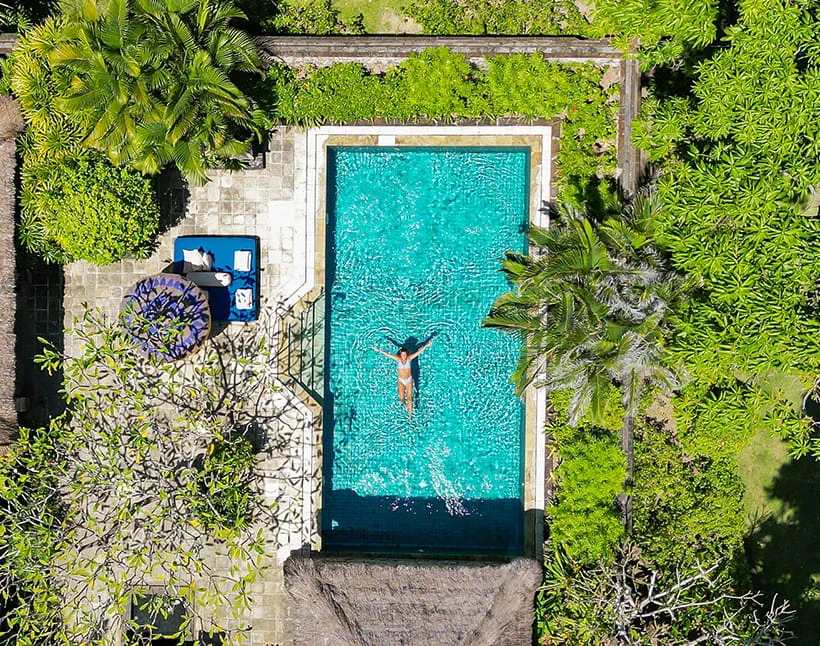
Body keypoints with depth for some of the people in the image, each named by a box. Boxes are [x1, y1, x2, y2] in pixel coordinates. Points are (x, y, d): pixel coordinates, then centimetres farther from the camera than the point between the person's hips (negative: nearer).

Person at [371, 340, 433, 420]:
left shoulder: (409, 358, -13)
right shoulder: (397, 359, -11)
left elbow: (418, 352, -18)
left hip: (409, 380, -1)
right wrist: (379, 350, -15)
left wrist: (426, 346, -26)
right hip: (401, 380, 1)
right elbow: (387, 354, -12)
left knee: (409, 398, -2)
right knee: (402, 398, 0)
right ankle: (404, 403, 38)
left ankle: (410, 413, 7)